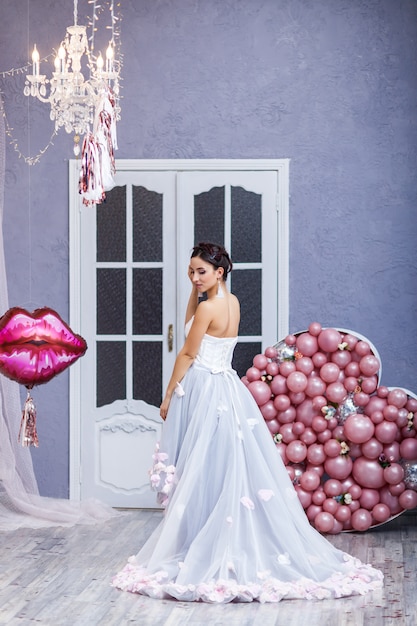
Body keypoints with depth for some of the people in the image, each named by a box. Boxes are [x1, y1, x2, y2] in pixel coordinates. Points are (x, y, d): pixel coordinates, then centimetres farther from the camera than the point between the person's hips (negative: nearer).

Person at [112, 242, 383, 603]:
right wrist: (195, 291, 10)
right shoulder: (232, 302, 10)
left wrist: (168, 396, 0)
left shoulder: (208, 308, -14)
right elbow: (192, 324, 22)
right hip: (227, 389, 8)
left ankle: (202, 554, 1)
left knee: (203, 475, -4)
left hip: (204, 392, -8)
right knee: (234, 469, 9)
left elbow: (188, 355, -8)